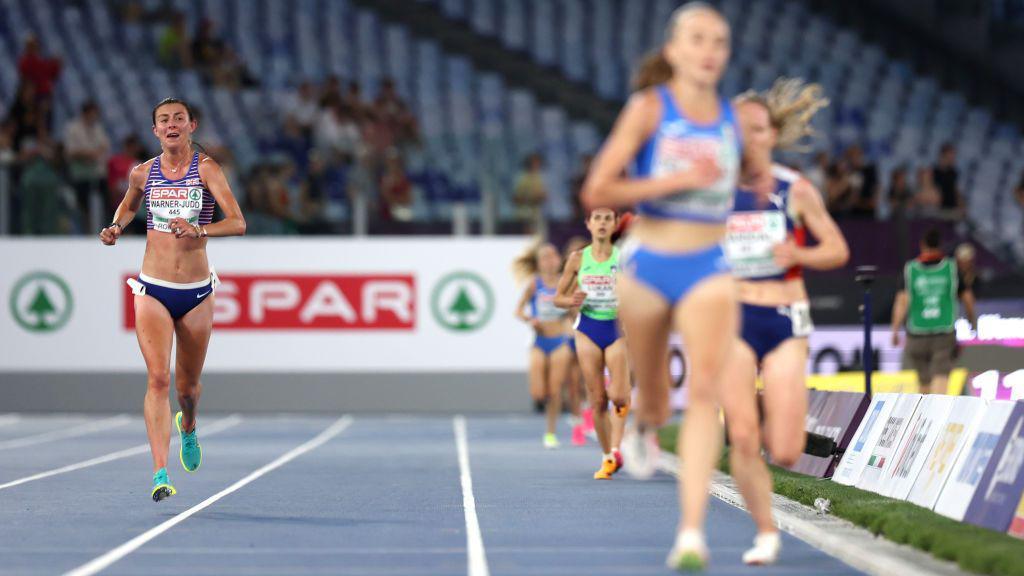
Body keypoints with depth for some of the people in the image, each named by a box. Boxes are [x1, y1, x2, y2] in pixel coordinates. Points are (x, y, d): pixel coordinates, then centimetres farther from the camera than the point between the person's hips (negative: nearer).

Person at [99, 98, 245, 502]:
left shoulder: (206, 169, -6)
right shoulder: (143, 173, 3)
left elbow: (238, 223, -16)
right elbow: (129, 203, 27)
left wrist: (200, 230, -33)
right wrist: (116, 227, 6)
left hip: (196, 293, 0)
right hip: (153, 290, 0)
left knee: (188, 385, 14)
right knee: (158, 379, -16)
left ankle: (188, 427, 50)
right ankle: (160, 474, -21)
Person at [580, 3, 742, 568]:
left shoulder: (732, 121, 5)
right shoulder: (649, 108, -6)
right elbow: (597, 192, -14)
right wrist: (675, 180, -20)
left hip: (708, 270, 1)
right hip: (647, 265, -1)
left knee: (705, 391, -18)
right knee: (654, 402, 13)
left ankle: (691, 532, -23)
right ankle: (646, 423, 54)